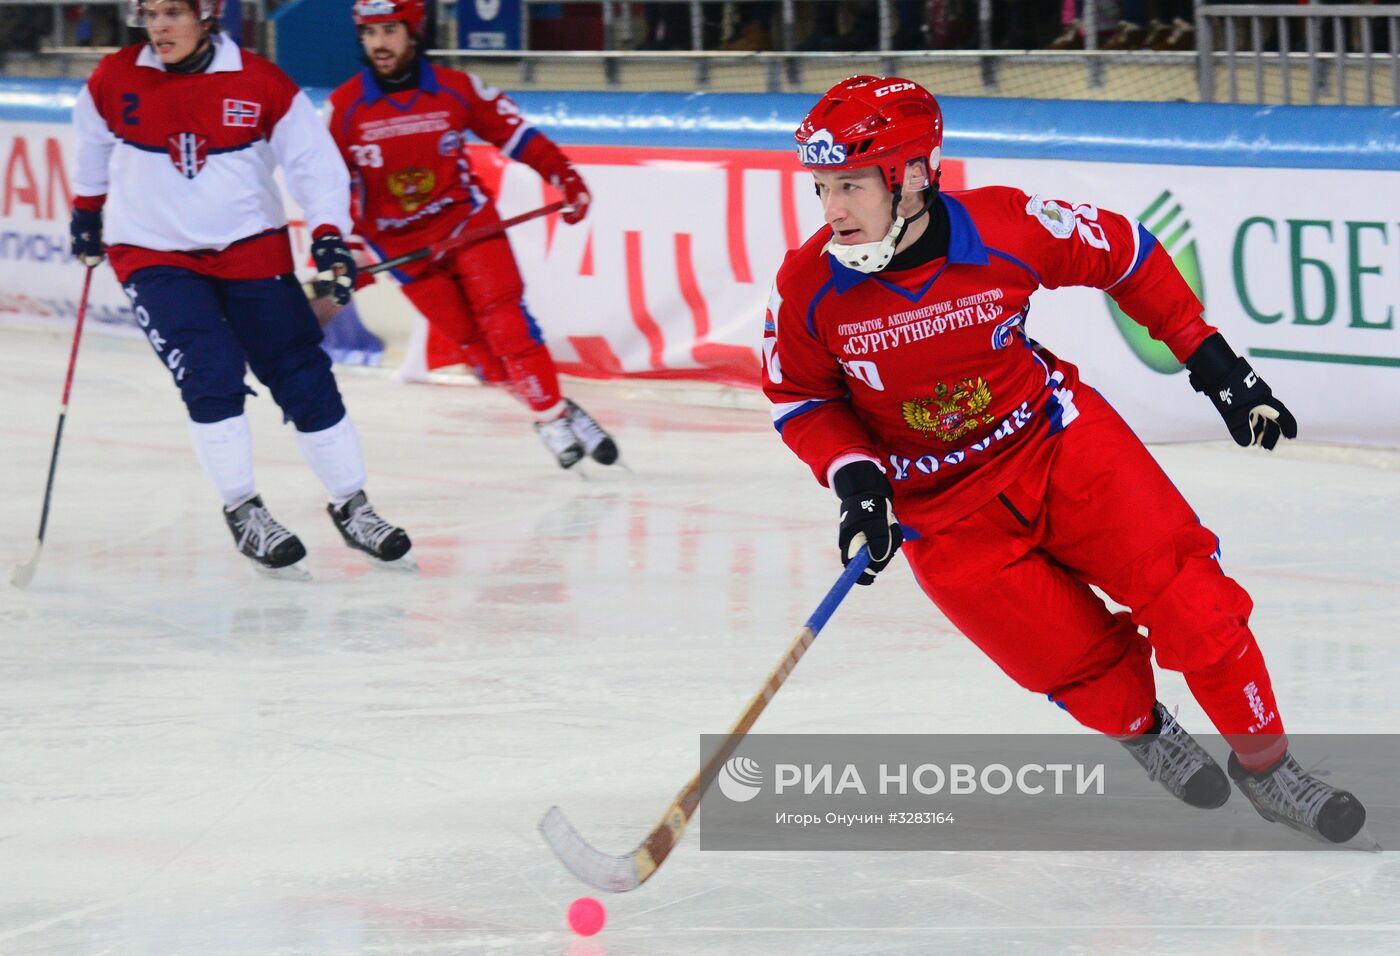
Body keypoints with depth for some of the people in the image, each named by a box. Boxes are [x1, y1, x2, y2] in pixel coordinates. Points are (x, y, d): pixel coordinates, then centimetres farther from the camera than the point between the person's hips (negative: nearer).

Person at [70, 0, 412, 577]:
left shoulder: (262, 85, -12)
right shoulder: (114, 81, -7)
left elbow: (315, 161, -7)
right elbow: (92, 146, 13)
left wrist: (329, 237, -18)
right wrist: (86, 214, 23)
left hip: (251, 250, 1)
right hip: (153, 255, 0)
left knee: (305, 381, 2)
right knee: (211, 377, -17)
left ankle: (351, 507, 18)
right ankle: (243, 513, -2)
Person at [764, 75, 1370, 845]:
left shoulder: (1006, 229, -21)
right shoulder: (809, 289, -18)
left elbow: (1122, 254, -3)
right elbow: (799, 397, 0)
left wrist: (1212, 362, -1)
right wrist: (854, 478, -16)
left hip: (1056, 440, 0)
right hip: (943, 508, 0)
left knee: (1188, 596, -11)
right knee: (1082, 666, -5)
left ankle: (1263, 761, 8)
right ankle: (1139, 727, 30)